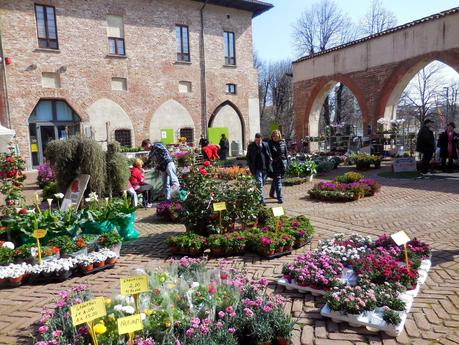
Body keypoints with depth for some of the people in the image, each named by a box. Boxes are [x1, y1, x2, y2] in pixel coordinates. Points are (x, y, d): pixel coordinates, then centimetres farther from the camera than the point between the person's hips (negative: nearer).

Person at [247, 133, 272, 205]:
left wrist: (269, 166, 4)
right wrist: (252, 168, -5)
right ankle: (262, 200, -9)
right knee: (259, 183, -10)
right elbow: (248, 158, 2)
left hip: (265, 168, 4)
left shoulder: (265, 145, 6)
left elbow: (269, 155, 13)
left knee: (262, 183, 12)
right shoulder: (251, 146, -1)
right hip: (257, 169, -4)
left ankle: (258, 197, 31)